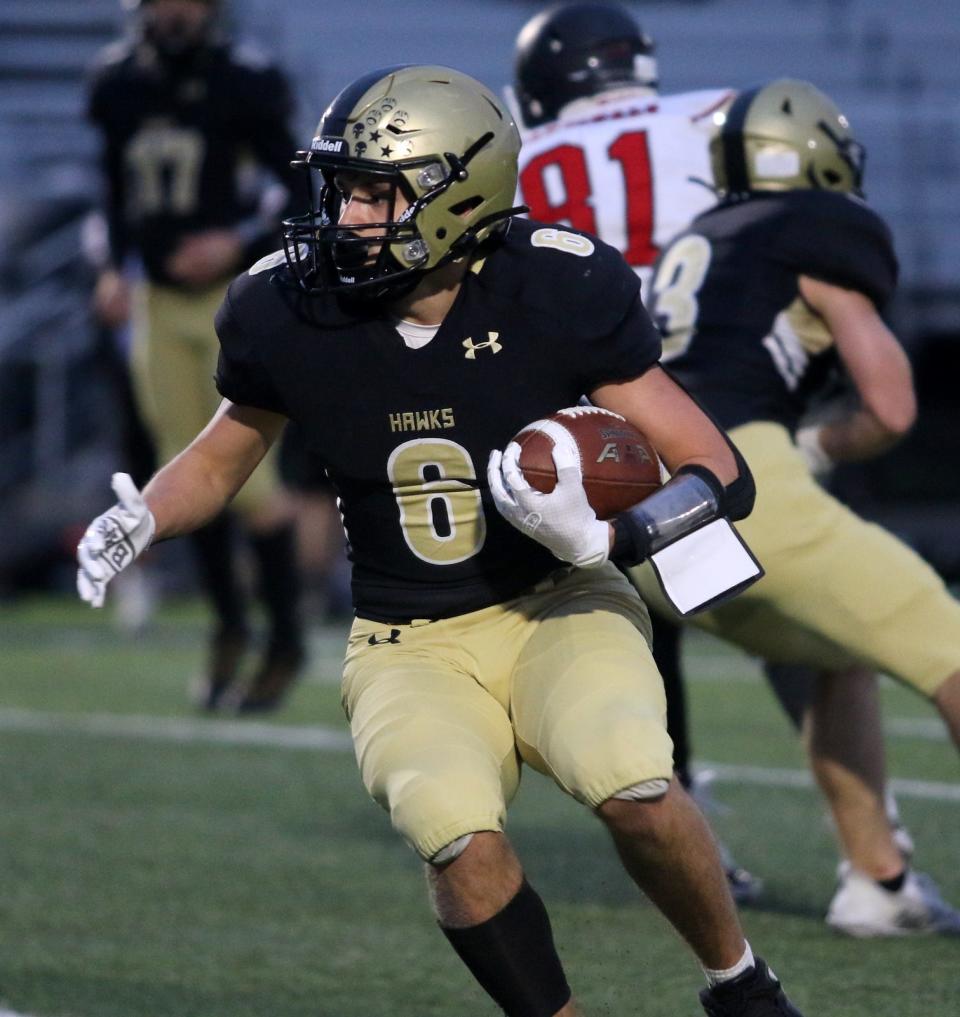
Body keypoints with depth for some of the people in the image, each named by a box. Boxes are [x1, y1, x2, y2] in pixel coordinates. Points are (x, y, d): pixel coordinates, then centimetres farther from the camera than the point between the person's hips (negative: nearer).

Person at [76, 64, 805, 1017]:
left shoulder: (560, 290, -15)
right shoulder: (291, 310, -9)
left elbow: (721, 476, -11)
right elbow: (221, 458, 12)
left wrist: (606, 537, -28)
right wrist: (140, 520, -9)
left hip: (560, 609, -1)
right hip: (409, 647, 1)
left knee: (633, 790, -31)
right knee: (460, 838, -30)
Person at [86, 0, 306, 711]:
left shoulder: (243, 84, -13)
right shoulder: (119, 84, 2)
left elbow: (298, 185, -9)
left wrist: (239, 240, -21)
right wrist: (113, 269, 6)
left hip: (236, 296, -5)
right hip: (161, 300, 5)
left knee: (248, 474, -5)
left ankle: (286, 643, 8)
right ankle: (229, 625, 26)